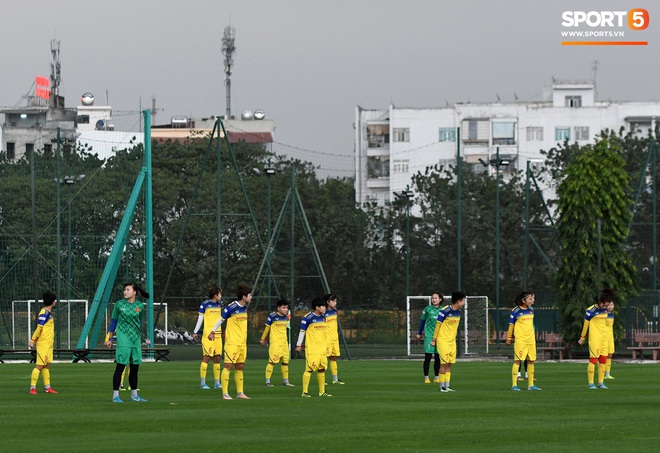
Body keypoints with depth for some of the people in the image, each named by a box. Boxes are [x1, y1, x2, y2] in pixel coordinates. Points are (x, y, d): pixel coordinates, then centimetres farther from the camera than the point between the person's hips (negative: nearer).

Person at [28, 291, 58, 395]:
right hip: (43, 344, -9)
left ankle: (47, 387, 15)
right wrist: (32, 340, -20)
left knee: (47, 365, 11)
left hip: (48, 344, 9)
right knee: (39, 365, -8)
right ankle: (32, 387, -7)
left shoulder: (48, 313, 13)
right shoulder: (44, 313, -17)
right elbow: (39, 328, -19)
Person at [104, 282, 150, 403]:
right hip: (123, 338, -4)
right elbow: (113, 321, 5)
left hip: (136, 339, 4)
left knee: (134, 368, 9)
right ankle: (115, 395, -5)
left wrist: (143, 337, 17)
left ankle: (134, 395, 20)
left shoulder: (140, 306, 5)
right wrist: (109, 338, 4)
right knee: (120, 367, -8)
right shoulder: (119, 304, -1)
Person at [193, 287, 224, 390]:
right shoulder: (204, 304, -5)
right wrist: (195, 332, -7)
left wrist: (223, 331, 25)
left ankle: (217, 382, 11)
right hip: (207, 334, -6)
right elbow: (200, 319, -4)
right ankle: (202, 383, -7)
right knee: (206, 357, -9)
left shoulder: (219, 304, 13)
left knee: (217, 358, 6)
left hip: (218, 334, 6)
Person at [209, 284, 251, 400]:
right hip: (232, 342, -8)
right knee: (228, 366, -6)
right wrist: (213, 332, 1)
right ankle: (225, 394, -5)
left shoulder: (245, 308, 8)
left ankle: (240, 393, 16)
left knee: (240, 367, 11)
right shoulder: (231, 307, -15)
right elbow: (221, 319, -6)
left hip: (242, 342, 8)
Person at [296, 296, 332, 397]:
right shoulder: (308, 317, -10)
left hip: (322, 349, 7)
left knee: (322, 369, 10)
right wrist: (299, 345, -4)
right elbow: (302, 331, -5)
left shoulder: (323, 317, 11)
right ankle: (305, 392, -6)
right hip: (312, 350, -7)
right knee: (309, 369, -9)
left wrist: (326, 346, 25)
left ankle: (322, 391, 17)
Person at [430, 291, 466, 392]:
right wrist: (434, 339, -6)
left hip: (452, 341, 7)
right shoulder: (444, 311, -16)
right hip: (443, 341, -7)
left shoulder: (458, 312, 6)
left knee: (449, 364, 6)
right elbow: (438, 325, -9)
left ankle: (447, 385, 10)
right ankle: (442, 386, -2)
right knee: (444, 363, -7)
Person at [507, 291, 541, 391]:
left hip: (531, 340, 6)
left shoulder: (531, 310, 10)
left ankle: (531, 385, 14)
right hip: (520, 340, -6)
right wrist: (509, 338, 4)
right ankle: (514, 385, -5)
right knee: (518, 360, -8)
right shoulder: (516, 311, -8)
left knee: (531, 361, 7)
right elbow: (511, 325, -1)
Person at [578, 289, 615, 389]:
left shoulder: (605, 310, 9)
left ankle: (600, 383, 12)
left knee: (603, 360, 6)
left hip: (605, 338, 7)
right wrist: (582, 338, 4)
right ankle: (591, 383, -8)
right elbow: (586, 324, -3)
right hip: (594, 339, -7)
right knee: (593, 359, -9)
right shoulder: (591, 311, -10)